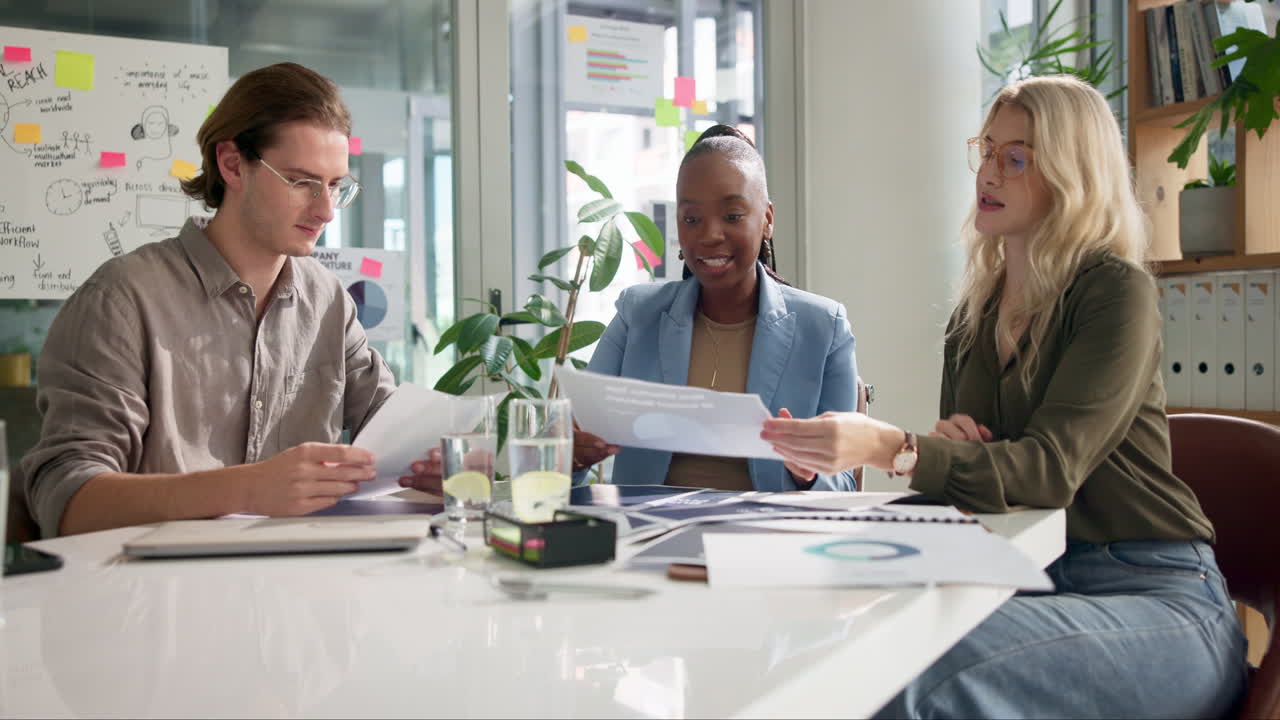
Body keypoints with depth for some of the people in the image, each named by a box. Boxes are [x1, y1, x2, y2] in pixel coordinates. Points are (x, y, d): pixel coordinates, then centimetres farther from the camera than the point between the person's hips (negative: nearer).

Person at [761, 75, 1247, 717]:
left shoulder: (1116, 292, -8)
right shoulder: (975, 313, 13)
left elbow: (1050, 469, -20)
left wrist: (891, 448, -33)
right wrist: (945, 443, -7)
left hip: (1150, 594, -5)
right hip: (1025, 584, 5)